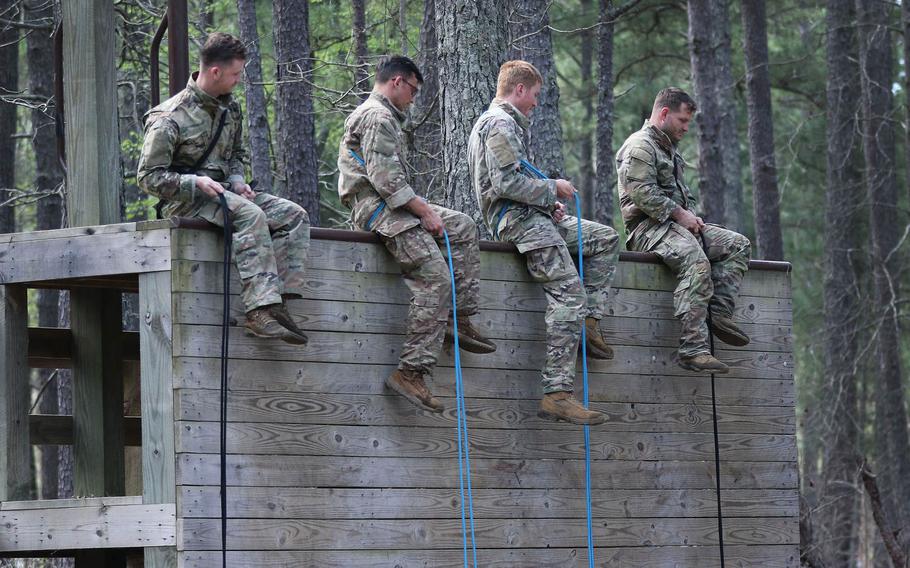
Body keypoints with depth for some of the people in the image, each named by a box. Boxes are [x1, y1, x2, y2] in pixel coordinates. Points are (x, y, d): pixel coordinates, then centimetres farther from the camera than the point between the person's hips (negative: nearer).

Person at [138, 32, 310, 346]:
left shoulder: (229, 109, 11)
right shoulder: (170, 119, -13)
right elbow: (149, 177, -12)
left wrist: (237, 181, 4)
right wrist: (196, 182, -23)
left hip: (222, 189, 8)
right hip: (183, 200, -8)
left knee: (294, 215, -11)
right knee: (251, 215, -35)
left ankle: (277, 303, -22)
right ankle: (260, 312, -43)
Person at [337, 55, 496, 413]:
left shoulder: (383, 116, 25)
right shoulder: (377, 117, -11)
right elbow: (385, 178, -20)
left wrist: (423, 207, 14)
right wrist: (424, 211, -16)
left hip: (391, 205, 11)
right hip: (377, 208, -11)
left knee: (463, 227, 15)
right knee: (435, 279, -18)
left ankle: (461, 319, 7)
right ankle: (411, 371, -23)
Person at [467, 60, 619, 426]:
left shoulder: (505, 123, 23)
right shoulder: (500, 124, -11)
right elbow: (506, 182, -22)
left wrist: (549, 203, 11)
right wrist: (553, 189, -8)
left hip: (531, 215, 11)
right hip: (516, 219, -11)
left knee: (606, 239, 15)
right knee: (569, 294, -18)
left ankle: (589, 323, 2)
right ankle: (557, 393, -24)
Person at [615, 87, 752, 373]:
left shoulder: (669, 148, 26)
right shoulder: (640, 146, -7)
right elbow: (644, 193, -19)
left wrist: (691, 216, 10)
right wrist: (679, 213, -16)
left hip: (676, 223, 10)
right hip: (649, 228, -10)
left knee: (738, 245, -2)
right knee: (696, 261, -35)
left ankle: (720, 313, -16)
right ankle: (693, 348, -42)